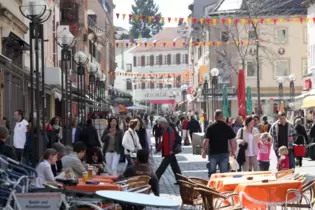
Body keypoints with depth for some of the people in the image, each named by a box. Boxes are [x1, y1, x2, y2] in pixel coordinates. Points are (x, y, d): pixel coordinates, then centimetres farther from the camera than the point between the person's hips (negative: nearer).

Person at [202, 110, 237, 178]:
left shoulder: (210, 127, -6)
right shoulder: (228, 128, 0)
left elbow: (206, 140, -10)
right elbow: (233, 141, 0)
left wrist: (204, 151, 3)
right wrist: (233, 151, 13)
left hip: (213, 153, -1)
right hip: (224, 153, 1)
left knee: (211, 173, 10)